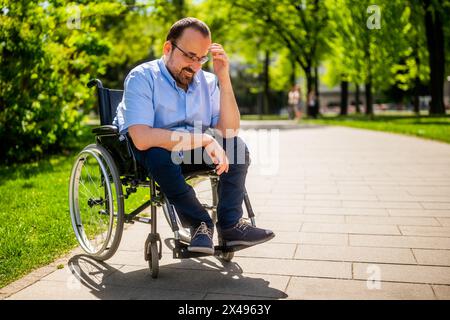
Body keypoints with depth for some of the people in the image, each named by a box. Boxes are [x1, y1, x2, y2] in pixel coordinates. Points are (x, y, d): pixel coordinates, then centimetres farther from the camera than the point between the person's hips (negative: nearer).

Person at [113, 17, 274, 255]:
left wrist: (224, 77, -19)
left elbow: (229, 130, -12)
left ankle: (230, 225, -16)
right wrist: (204, 140, -33)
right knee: (160, 153, -37)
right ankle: (199, 223, -19)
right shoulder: (142, 78, -19)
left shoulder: (207, 81, -2)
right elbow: (141, 138, -33)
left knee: (237, 145, -15)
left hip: (191, 153, 5)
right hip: (144, 155, -5)